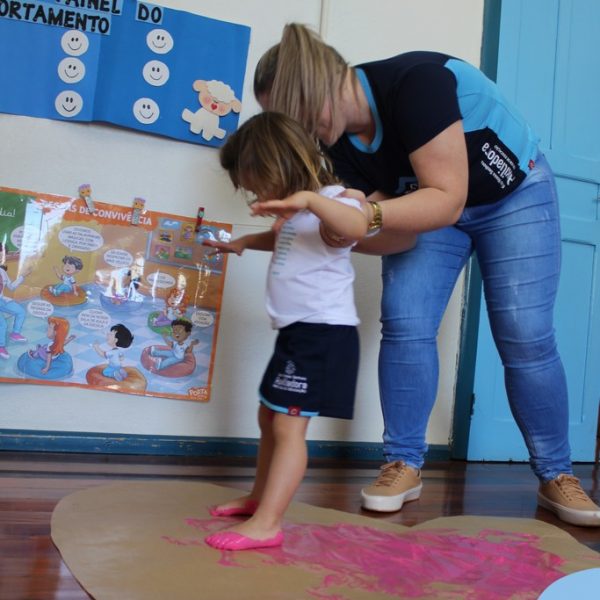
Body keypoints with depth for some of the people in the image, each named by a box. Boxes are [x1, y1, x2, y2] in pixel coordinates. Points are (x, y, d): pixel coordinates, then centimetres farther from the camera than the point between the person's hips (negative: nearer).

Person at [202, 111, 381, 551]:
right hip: (297, 333, 11)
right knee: (269, 417, 20)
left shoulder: (329, 202, -16)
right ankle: (260, 497, 36)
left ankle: (266, 524, -11)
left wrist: (309, 199, -51)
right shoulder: (295, 214, 15)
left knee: (288, 425, -13)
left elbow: (358, 226, -41)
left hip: (323, 334, -11)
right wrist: (244, 242, 33)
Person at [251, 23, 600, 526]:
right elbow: (384, 237, -16)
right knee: (404, 323, -13)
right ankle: (405, 464, 0)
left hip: (515, 195, -5)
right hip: (430, 209, 5)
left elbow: (447, 200, -39)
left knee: (525, 338, -9)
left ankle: (556, 476, 7)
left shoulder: (414, 83, -35)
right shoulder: (341, 146, -15)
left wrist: (368, 212, -50)